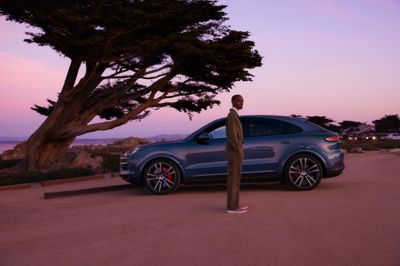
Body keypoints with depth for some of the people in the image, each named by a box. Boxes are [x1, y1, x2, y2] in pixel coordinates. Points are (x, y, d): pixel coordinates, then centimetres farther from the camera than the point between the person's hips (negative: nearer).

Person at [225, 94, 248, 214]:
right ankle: (232, 207, -1)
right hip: (235, 151, -10)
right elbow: (232, 136, -23)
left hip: (234, 151, 10)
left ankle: (233, 205, 17)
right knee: (233, 179, -6)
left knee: (234, 178, 12)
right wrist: (239, 152, -18)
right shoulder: (232, 115, -16)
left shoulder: (233, 115, 17)